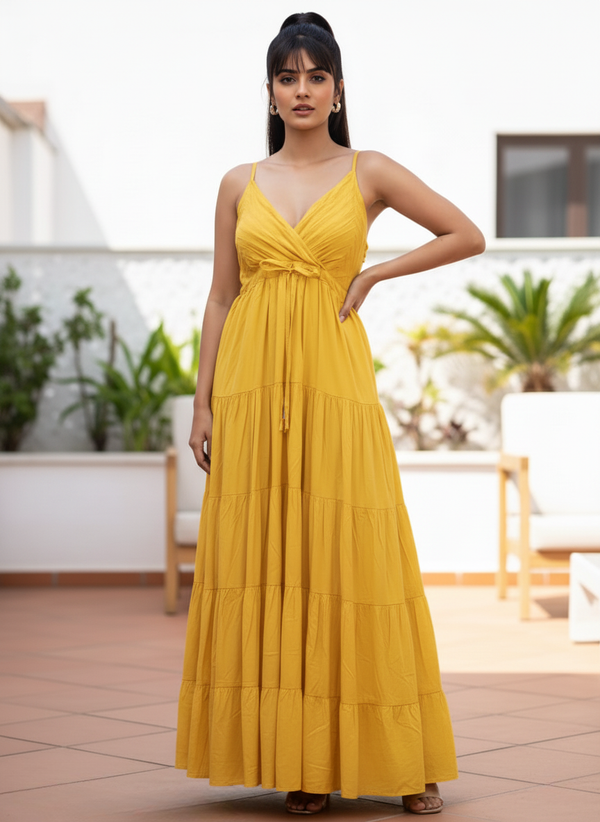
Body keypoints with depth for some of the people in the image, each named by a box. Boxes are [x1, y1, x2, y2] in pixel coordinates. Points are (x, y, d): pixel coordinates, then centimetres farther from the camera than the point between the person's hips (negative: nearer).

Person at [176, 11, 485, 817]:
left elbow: (468, 236, 7)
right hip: (252, 383, 2)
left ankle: (400, 757, 6)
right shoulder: (240, 185, 11)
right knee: (264, 562, 0)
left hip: (334, 380, -2)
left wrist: (373, 274, 0)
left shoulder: (369, 173, 5)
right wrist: (203, 402, 6)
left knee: (350, 558, -3)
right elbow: (221, 298, 11)